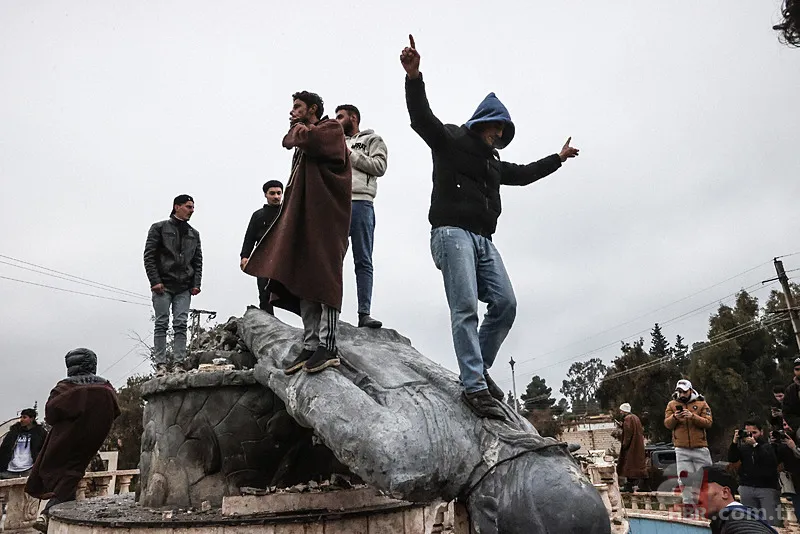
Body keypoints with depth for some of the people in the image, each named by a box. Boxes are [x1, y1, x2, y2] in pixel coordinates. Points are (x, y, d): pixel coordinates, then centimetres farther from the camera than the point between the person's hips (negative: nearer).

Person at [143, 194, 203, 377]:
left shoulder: (194, 234, 19)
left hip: (184, 288, 3)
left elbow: (198, 261, 15)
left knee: (181, 325, -3)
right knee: (162, 324, -3)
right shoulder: (159, 228, 6)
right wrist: (155, 281, -10)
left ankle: (178, 363, -4)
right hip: (163, 286, -3)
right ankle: (161, 364, -2)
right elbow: (149, 256, 0)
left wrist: (196, 284, 3)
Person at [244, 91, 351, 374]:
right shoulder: (304, 141, 31)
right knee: (304, 280, 1)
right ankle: (311, 346, 1)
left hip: (324, 216, -8)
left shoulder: (331, 128, 6)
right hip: (302, 217, 9)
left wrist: (299, 127, 5)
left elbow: (304, 138, -13)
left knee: (324, 277, -15)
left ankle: (328, 346, -17)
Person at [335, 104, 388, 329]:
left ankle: (364, 314, -8)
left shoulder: (373, 140, 13)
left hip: (360, 203, -5)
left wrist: (351, 155, -2)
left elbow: (380, 166, -4)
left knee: (363, 261, -6)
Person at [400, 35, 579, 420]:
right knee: (465, 308, -18)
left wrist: (558, 159, 52)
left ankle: (479, 370, 5)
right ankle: (474, 387, -19)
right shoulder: (449, 140, 8)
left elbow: (524, 174, 43)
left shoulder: (494, 163, 30)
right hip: (452, 232, -8)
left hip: (484, 240, 8)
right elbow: (421, 118, -8)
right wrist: (414, 78, -25)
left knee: (506, 304, -6)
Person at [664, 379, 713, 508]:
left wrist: (693, 416, -22)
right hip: (681, 449, 1)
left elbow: (708, 423, -8)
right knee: (684, 477, -1)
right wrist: (675, 417, -18)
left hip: (700, 447, -1)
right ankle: (688, 503, 7)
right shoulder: (672, 404, 8)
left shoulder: (701, 404, 3)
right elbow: (667, 424, 2)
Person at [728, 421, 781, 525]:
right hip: (747, 487, 3)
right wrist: (734, 442, -9)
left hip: (767, 487, -3)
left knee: (771, 521, -10)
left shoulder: (768, 445, 1)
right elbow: (731, 459, 1)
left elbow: (770, 461, -16)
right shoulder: (743, 446, 12)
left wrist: (755, 445, -20)